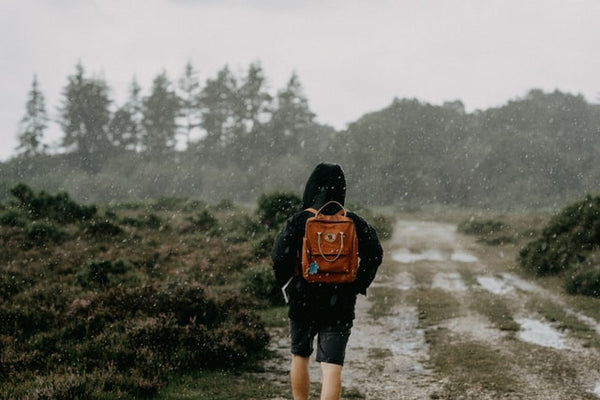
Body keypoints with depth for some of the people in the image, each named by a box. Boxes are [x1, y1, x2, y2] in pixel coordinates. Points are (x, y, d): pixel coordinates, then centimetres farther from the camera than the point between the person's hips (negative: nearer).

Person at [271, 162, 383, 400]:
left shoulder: (299, 220, -7)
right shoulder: (353, 222, 0)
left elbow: (280, 256, -15)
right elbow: (374, 254, -5)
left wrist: (288, 284, 1)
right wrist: (357, 287, 3)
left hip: (304, 301, 0)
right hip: (340, 305, 0)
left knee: (299, 357, 21)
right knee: (332, 367, -2)